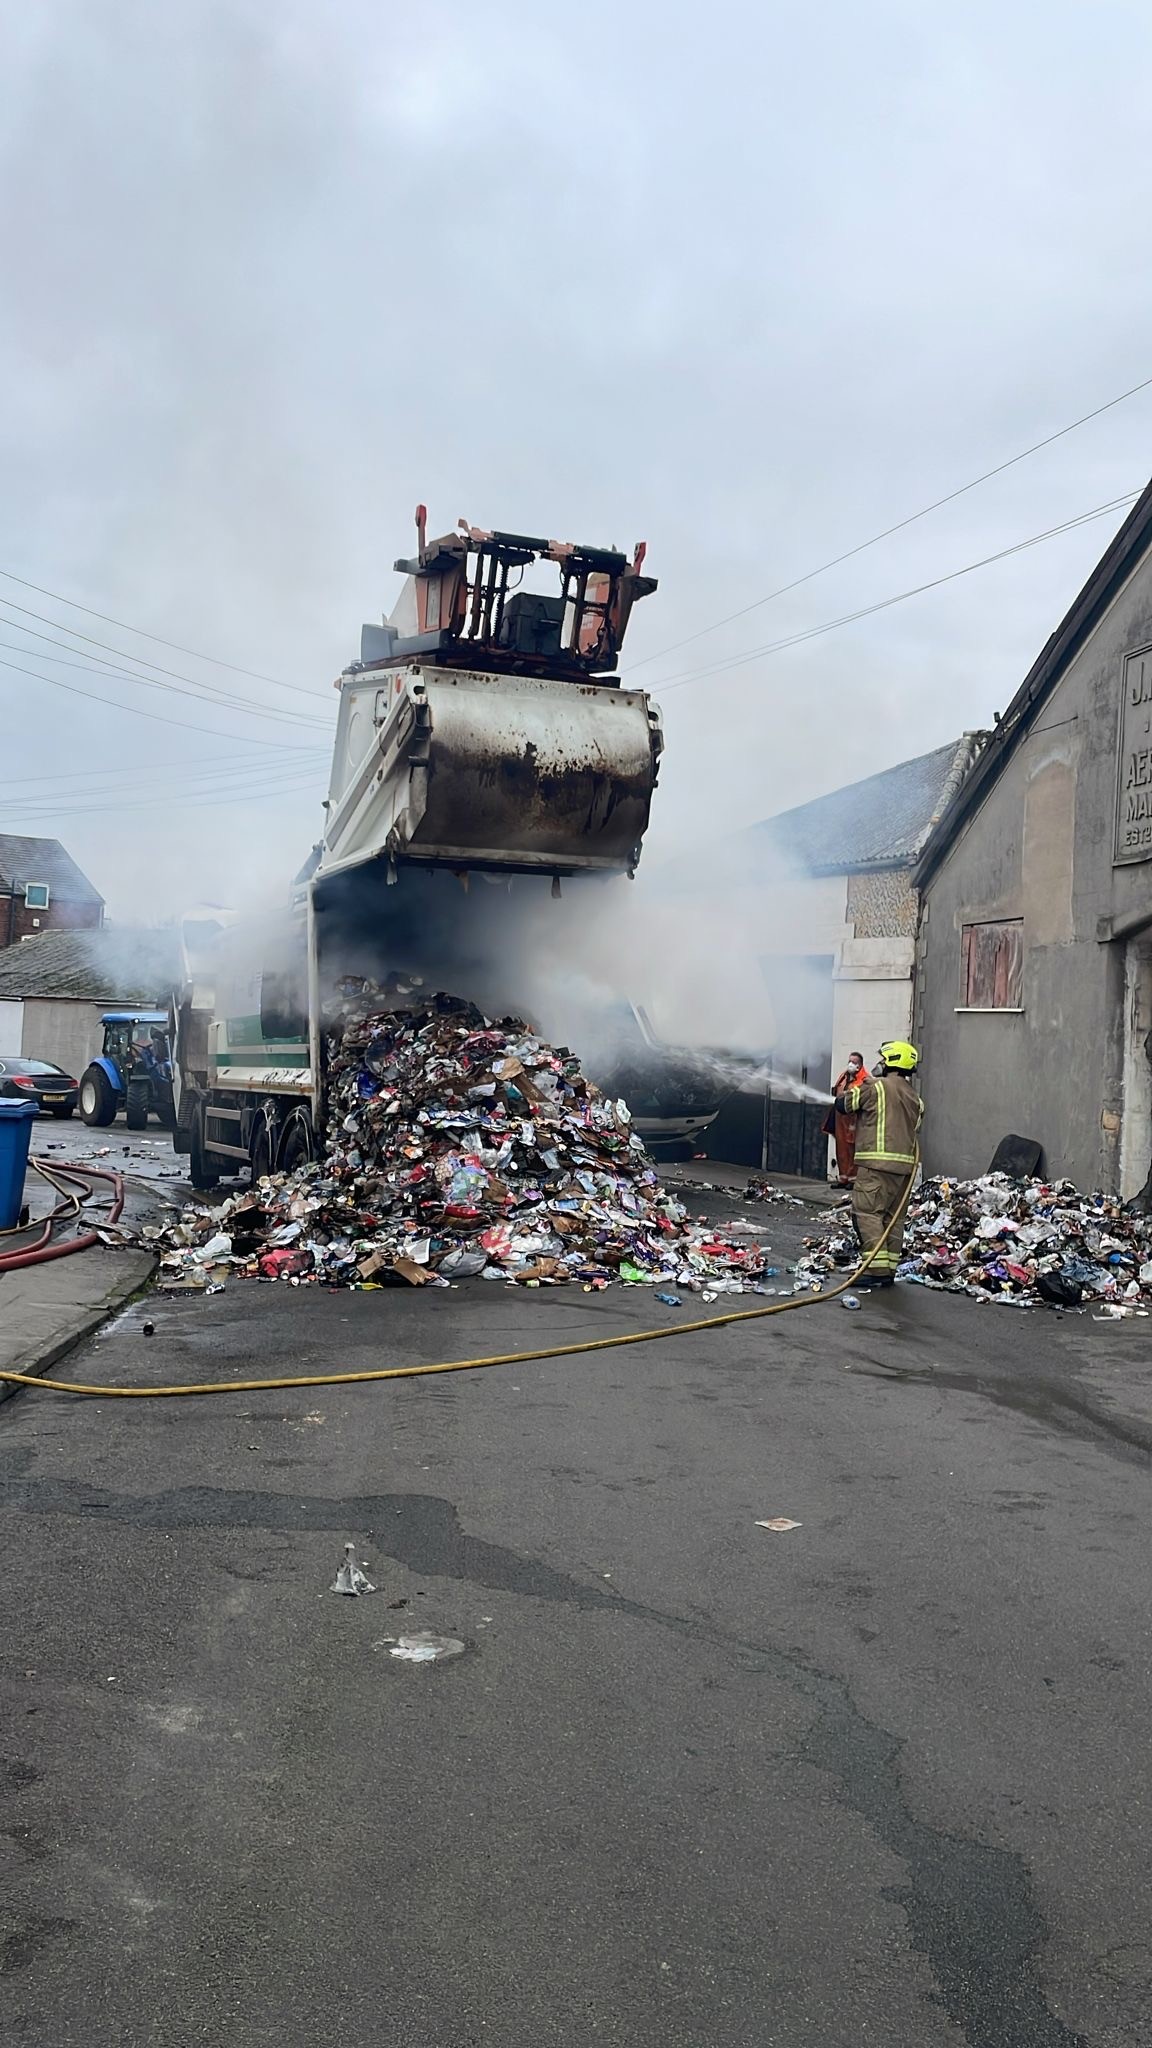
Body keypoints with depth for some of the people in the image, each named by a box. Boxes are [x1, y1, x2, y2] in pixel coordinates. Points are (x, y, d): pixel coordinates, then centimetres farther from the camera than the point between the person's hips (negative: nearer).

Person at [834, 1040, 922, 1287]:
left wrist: (853, 1091, 21)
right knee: (893, 1217, 11)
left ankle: (878, 1268, -15)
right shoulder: (914, 1096, 17)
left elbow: (842, 1104, 2)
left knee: (867, 1212, -8)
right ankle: (890, 1269, 13)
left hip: (877, 1162, -8)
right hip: (905, 1164, 8)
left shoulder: (875, 1087, -6)